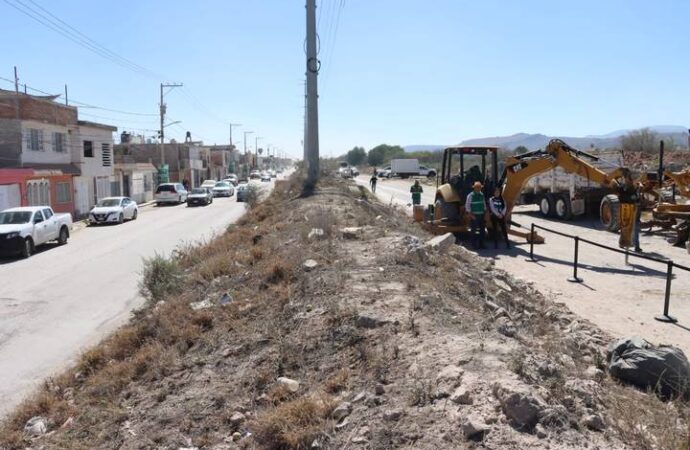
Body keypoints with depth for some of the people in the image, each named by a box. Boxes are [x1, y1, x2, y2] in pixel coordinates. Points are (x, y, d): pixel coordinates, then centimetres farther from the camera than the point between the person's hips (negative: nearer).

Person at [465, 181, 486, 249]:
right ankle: (475, 245, 5)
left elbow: (484, 204, 18)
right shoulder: (470, 195, -7)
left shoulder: (482, 195, 10)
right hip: (474, 216, -6)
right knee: (474, 230, -1)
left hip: (481, 215, 6)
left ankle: (481, 244, 18)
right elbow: (467, 206, -8)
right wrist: (471, 214, -13)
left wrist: (485, 212, 10)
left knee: (482, 230, 9)